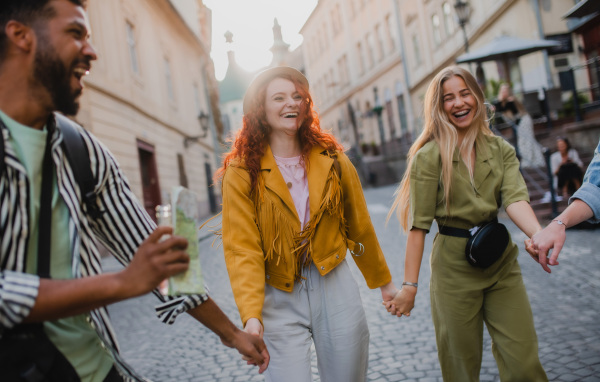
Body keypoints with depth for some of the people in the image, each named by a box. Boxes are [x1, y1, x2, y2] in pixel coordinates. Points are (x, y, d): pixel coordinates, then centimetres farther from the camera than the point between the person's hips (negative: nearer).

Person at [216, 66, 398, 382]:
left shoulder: (332, 160, 3)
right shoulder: (242, 172, -7)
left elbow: (359, 227, 10)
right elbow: (242, 249, -13)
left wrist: (382, 281, 18)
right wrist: (251, 316, -24)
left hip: (336, 288, 3)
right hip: (279, 299, -2)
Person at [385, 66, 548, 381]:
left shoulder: (501, 150, 5)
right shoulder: (428, 156, -7)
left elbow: (515, 199, -11)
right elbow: (418, 225, -9)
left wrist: (539, 235, -32)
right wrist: (410, 286, -12)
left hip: (501, 260, 3)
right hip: (454, 267, -3)